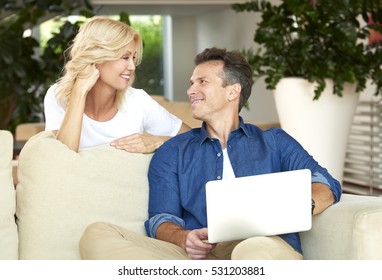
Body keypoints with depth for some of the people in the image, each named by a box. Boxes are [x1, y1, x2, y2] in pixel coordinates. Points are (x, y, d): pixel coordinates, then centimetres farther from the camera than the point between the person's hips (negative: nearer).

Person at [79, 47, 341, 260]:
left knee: (257, 251, -43)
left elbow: (326, 186, 10)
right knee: (97, 235, -25)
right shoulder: (173, 152, 26)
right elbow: (161, 218, 14)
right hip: (196, 257, 2)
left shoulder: (275, 142, 24)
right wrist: (184, 238, -13)